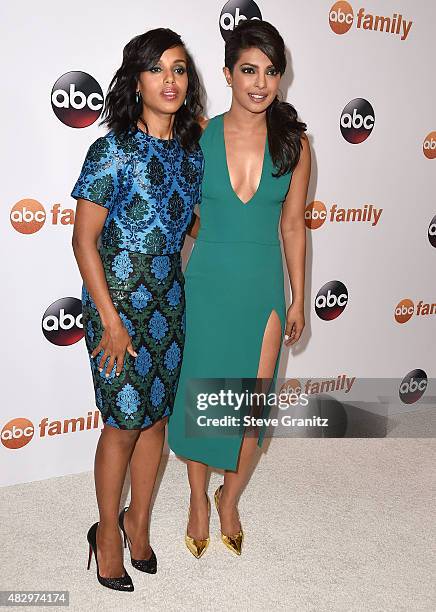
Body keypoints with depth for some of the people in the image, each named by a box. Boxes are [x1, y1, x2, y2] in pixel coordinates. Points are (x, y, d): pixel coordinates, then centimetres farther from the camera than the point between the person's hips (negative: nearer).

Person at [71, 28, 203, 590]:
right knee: (125, 423, 4)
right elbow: (84, 239, -14)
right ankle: (107, 532, 27)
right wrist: (110, 320, -16)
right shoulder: (113, 149, -14)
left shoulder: (193, 150, 4)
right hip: (117, 301, -5)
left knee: (157, 415, 14)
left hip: (170, 300, 5)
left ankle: (138, 521, 35)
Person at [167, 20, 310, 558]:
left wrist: (298, 299, 5)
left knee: (253, 405, 9)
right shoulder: (199, 136, -6)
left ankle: (230, 498, 35)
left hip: (264, 291, 1)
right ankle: (198, 497, 36)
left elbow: (292, 224, 3)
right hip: (206, 287, 0)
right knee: (197, 396, 11)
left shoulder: (294, 142, -4)